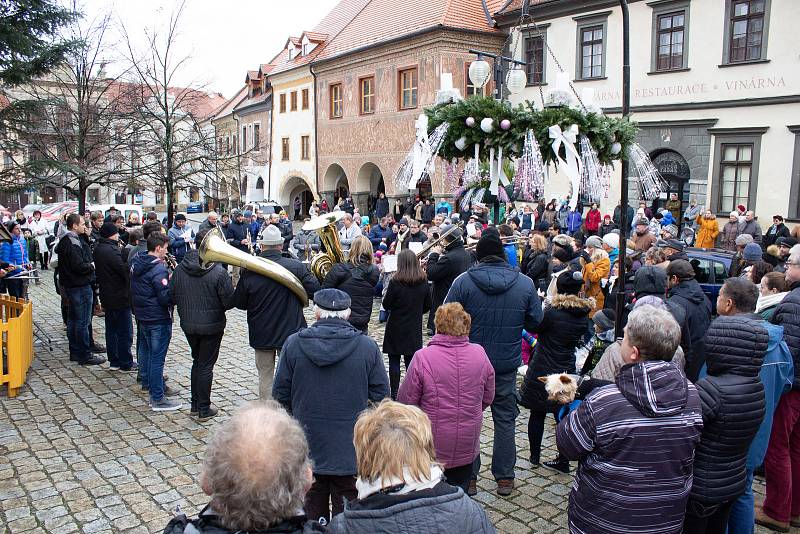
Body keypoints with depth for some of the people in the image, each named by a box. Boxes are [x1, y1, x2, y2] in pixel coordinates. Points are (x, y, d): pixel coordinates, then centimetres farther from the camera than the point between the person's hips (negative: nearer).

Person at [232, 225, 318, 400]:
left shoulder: (250, 272, -12)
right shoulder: (296, 267, -15)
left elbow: (238, 303, -3)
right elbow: (315, 291, -13)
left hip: (261, 335, 1)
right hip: (290, 333, 0)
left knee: (265, 377, 15)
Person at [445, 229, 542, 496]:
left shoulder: (463, 282, -13)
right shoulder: (525, 284, -7)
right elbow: (536, 323, 1)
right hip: (507, 364, 1)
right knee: (505, 419, 16)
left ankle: (468, 477, 22)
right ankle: (504, 478, 25)